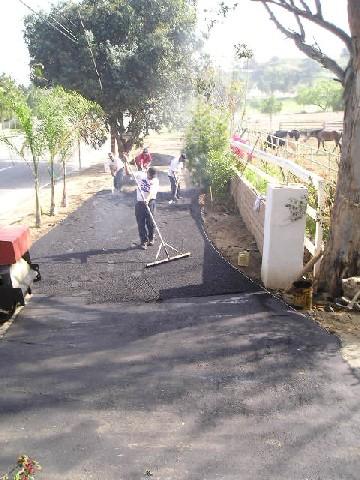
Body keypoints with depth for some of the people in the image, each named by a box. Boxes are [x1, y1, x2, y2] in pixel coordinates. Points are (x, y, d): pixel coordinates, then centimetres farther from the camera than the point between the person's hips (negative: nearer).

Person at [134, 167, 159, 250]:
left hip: (150, 202, -2)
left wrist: (147, 200, -40)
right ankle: (143, 241, 11)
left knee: (150, 222, 0)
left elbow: (152, 192, -23)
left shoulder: (155, 181, -8)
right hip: (139, 202, 2)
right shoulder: (140, 175, 1)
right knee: (141, 223, 3)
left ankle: (151, 238, 23)